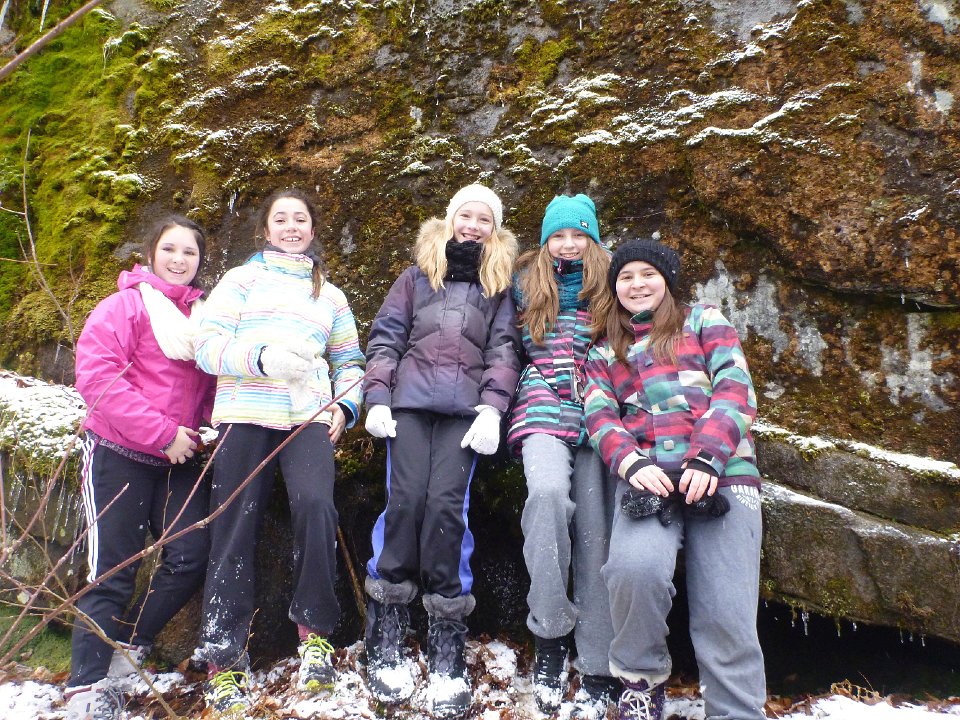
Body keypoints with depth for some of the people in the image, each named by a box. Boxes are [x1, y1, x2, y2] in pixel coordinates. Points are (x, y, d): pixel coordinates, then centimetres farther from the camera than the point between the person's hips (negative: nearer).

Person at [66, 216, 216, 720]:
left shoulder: (205, 316, 10)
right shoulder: (124, 305, -5)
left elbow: (214, 382, 17)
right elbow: (96, 377, -15)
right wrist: (163, 434, -18)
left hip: (180, 458, 5)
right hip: (119, 454, -5)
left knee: (191, 557, -1)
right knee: (112, 570, 0)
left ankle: (128, 645, 21)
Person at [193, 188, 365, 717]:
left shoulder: (329, 295, 23)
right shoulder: (241, 280, 14)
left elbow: (349, 360, 24)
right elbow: (207, 345, 2)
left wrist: (345, 405, 4)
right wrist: (261, 357, -16)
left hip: (309, 418, 1)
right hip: (246, 415, -1)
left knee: (316, 504, -25)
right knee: (235, 531, -2)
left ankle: (315, 630, -7)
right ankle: (224, 660, 11)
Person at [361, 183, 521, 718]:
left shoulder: (499, 286, 20)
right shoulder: (417, 276, 21)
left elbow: (504, 350, 9)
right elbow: (386, 337, 13)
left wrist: (492, 409, -6)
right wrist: (377, 398, 1)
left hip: (465, 408, -1)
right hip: (411, 400, 1)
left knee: (447, 504, -14)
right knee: (406, 500, -12)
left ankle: (447, 648, -5)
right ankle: (387, 638, 0)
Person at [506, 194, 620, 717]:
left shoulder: (610, 286, 12)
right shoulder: (526, 284, 14)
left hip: (597, 414, 1)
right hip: (544, 408, 0)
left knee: (595, 533, -3)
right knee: (549, 491, -31)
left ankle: (597, 670, 7)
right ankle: (549, 632, -17)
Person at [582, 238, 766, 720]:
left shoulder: (703, 320, 19)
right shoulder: (603, 353, 24)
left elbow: (735, 390, 5)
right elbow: (599, 417, 9)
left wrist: (707, 459, -12)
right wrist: (631, 463, -13)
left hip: (721, 473, 0)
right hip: (646, 475, 1)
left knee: (726, 617, -12)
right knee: (635, 567, -28)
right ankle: (640, 679, -2)